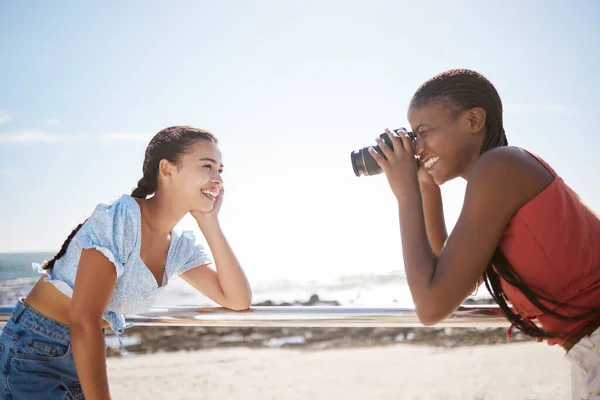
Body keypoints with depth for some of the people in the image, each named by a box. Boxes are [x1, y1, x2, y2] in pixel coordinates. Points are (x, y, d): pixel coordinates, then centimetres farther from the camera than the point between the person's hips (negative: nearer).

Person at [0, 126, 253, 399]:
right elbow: (84, 322, -25)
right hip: (36, 353, -7)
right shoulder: (120, 218, -22)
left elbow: (239, 299, -4)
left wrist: (210, 223, -10)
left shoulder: (181, 247, 1)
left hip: (85, 357, 8)